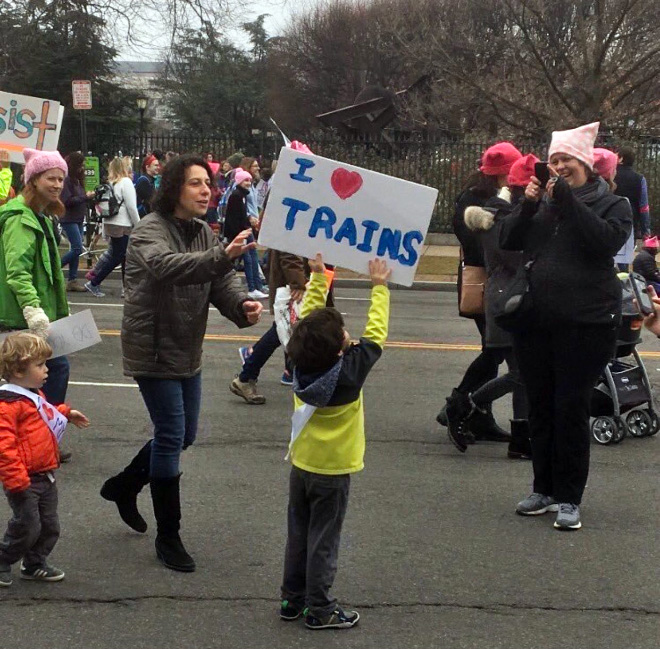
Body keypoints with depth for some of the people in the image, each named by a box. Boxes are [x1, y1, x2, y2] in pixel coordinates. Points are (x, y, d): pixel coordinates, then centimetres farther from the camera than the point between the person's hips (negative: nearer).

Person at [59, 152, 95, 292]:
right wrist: (85, 197, -15)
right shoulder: (66, 179, -13)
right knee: (77, 249, -12)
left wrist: (89, 197, 0)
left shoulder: (77, 179, 15)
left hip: (79, 219, 9)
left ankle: (72, 280, 10)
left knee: (76, 249, 7)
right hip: (69, 219, -9)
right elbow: (67, 201, -19)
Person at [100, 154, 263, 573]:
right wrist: (222, 256, -54)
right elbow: (166, 266, -39)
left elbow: (222, 281, 0)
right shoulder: (151, 231, -18)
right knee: (171, 437, -6)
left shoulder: (203, 233, 8)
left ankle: (124, 486, 40)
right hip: (154, 351, -8)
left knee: (183, 436, 18)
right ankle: (168, 537, 5)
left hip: (188, 353, 8)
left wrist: (242, 306, -23)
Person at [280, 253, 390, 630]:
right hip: (333, 472, -5)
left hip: (301, 467, 5)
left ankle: (293, 599, 24)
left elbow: (310, 319, 1)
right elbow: (375, 333, -14)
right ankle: (320, 610, 11)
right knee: (323, 541, 3)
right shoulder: (350, 370, -24)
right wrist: (380, 287, -6)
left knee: (298, 535, 15)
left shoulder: (302, 362, -11)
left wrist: (318, 277, 6)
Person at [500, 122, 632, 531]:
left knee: (572, 409, -4)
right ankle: (545, 489, 21)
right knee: (540, 408, 9)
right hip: (536, 323, 4)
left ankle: (569, 499, 3)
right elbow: (509, 241, 5)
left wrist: (567, 202, -20)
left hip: (587, 323, -4)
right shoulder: (542, 202, 12)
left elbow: (609, 240, -17)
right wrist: (527, 206, -11)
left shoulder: (612, 205, 2)